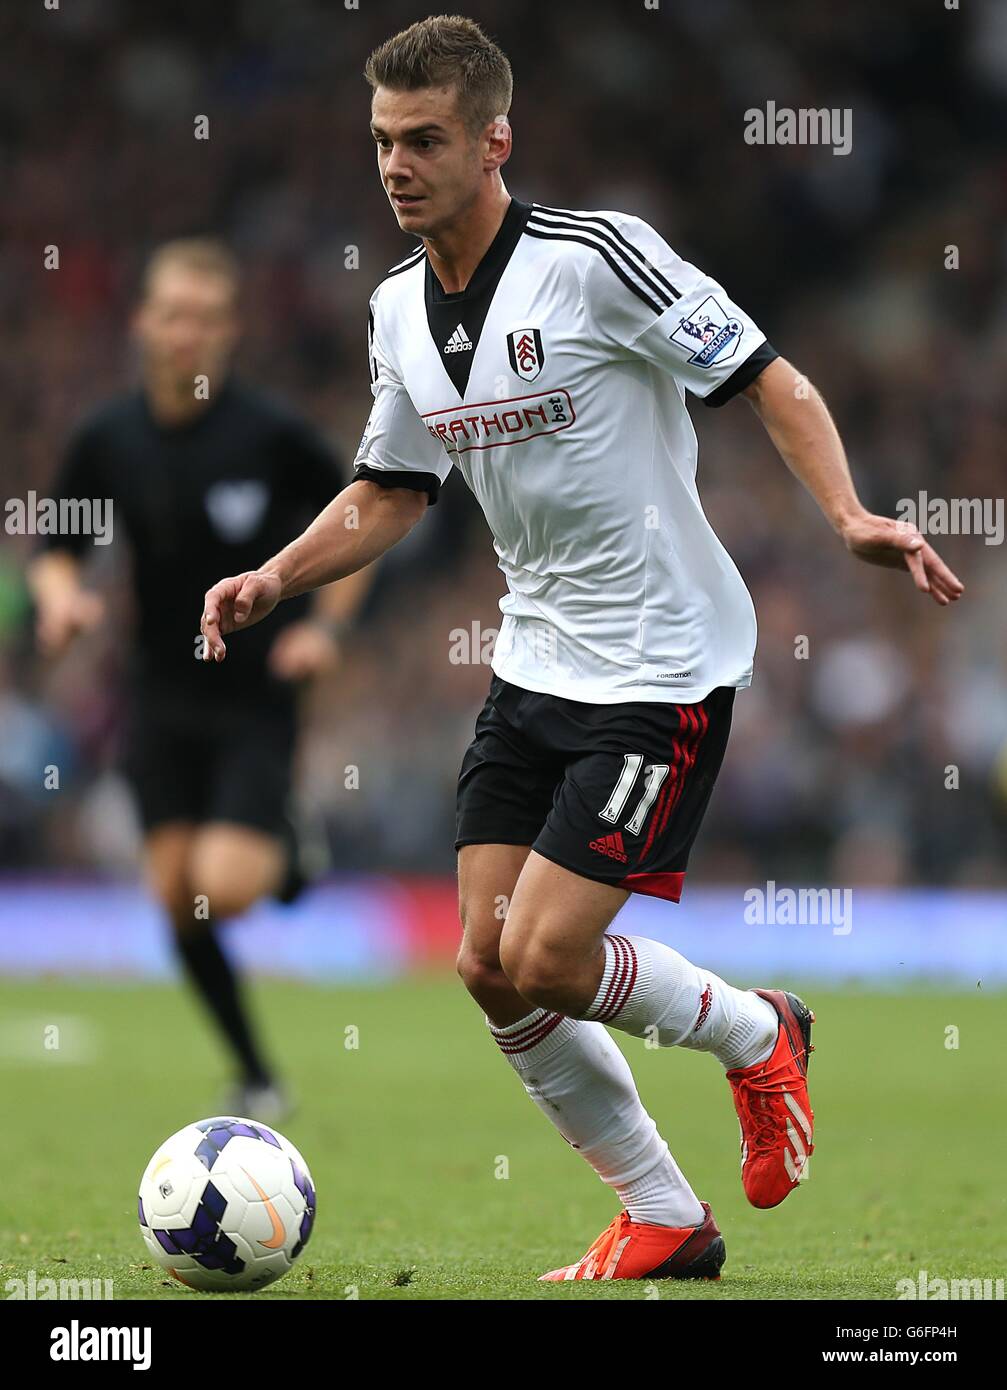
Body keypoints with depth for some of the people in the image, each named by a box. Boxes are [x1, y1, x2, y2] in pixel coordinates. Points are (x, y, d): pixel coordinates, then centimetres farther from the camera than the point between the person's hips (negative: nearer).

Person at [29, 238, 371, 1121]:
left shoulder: (271, 433, -12)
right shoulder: (107, 438, -3)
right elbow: (59, 549, 9)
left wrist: (326, 624, -7)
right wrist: (61, 594, -13)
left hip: (257, 693, -4)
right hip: (163, 695, 4)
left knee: (226, 885, -18)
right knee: (177, 892, 0)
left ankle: (285, 852, 19)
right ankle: (256, 1080, 14)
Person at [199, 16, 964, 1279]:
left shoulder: (598, 259, -18)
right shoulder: (399, 312, 5)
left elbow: (770, 384, -13)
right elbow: (391, 493, 17)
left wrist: (850, 516, -28)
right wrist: (272, 581, 1)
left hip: (661, 665, -8)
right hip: (535, 661, 8)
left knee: (545, 958, -14)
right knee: (487, 968, 2)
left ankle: (753, 1038, 17)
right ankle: (663, 1222, 17)